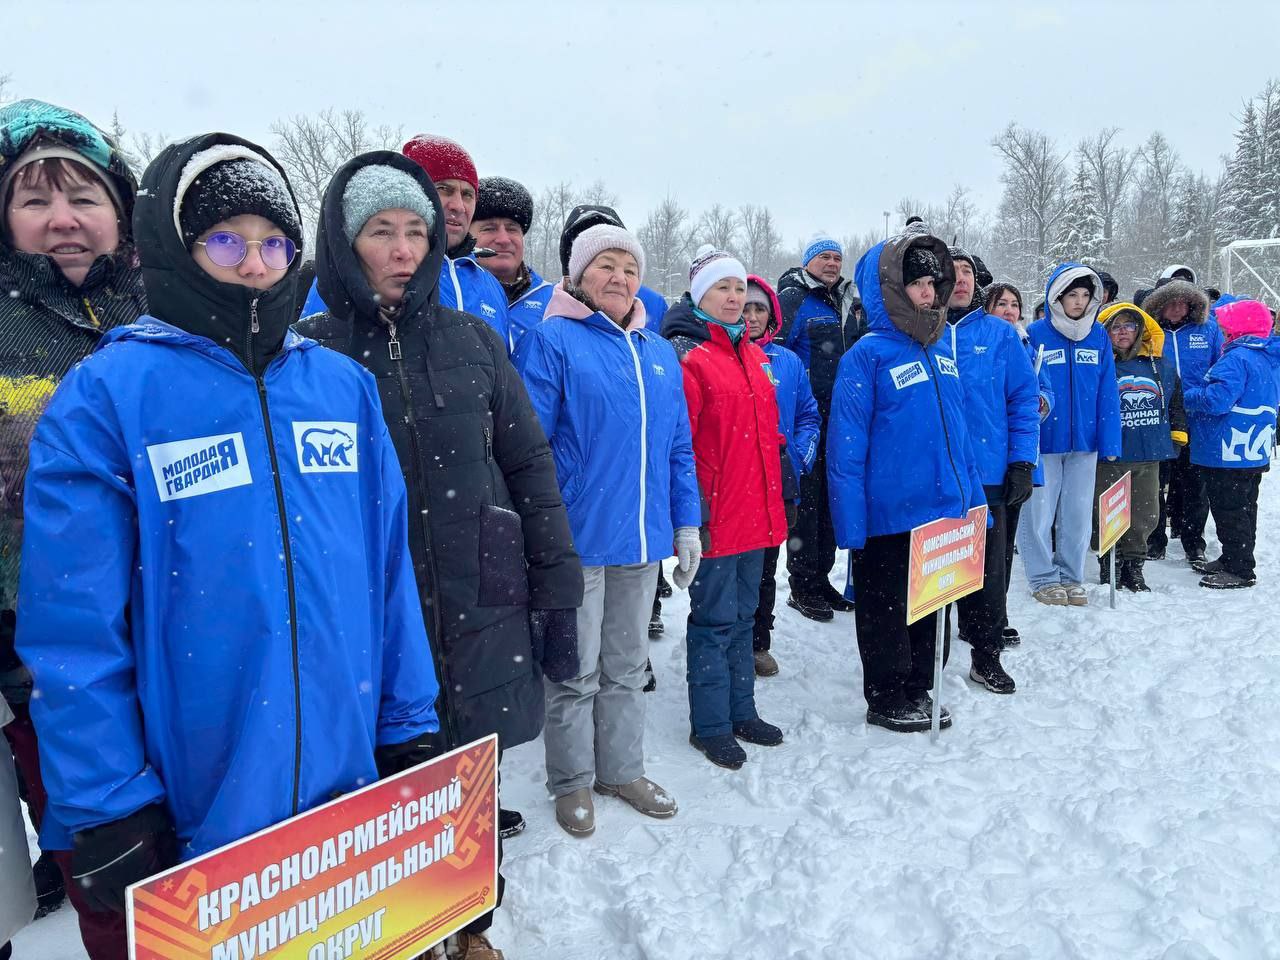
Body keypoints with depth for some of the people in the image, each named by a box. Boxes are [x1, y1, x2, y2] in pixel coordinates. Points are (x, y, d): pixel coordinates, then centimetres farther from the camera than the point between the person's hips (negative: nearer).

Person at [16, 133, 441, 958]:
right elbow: (73, 627, -10)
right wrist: (106, 812, -9)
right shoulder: (105, 396, -10)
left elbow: (389, 570, 3)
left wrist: (410, 729, 4)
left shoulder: (345, 385, 1)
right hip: (199, 823, -3)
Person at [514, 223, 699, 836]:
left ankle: (621, 768, 34)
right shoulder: (551, 341, -6)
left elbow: (678, 447, 15)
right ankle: (572, 782, 26)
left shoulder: (659, 353, 13)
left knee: (627, 665, 18)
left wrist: (686, 523, 11)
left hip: (642, 535, 6)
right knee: (576, 670, 7)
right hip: (577, 537, -5)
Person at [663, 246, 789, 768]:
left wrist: (780, 498, 17)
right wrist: (692, 511, -19)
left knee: (743, 616, 17)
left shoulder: (752, 355, 15)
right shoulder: (685, 355, -10)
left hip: (756, 515, 8)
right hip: (714, 518, -7)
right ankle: (710, 725, 17)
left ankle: (742, 711, 31)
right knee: (715, 620, 3)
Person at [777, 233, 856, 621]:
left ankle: (822, 578, 24)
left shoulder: (843, 303, 17)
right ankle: (802, 586, 8)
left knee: (830, 500, 12)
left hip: (839, 419, 7)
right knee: (807, 501, -2)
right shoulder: (793, 299, -7)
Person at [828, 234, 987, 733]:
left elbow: (957, 428, 15)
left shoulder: (941, 349, 8)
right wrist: (851, 525, -17)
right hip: (889, 518, -7)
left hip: (946, 510, 7)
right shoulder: (867, 356, -12)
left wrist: (973, 497, 13)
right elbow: (846, 445, -15)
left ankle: (919, 691, 34)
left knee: (932, 607, 18)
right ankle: (886, 700, 25)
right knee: (886, 611, 8)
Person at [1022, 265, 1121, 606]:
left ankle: (1071, 576, 25)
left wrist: (1110, 441, -1)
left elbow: (1107, 392, 4)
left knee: (1078, 512, 12)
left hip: (1084, 440, 4)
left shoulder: (1099, 337, 4)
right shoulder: (1035, 335, -8)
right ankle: (1044, 577, 17)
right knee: (1039, 511, 4)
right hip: (1044, 440, -4)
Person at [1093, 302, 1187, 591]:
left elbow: (1176, 401, 20)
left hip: (1149, 455, 4)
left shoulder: (1160, 364, 10)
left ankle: (1133, 565, 25)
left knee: (1144, 514, 11)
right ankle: (1109, 566, 20)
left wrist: (1178, 432, 15)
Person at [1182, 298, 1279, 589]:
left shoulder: (1238, 358, -19)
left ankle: (1239, 570, 1)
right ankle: (1233, 560, 28)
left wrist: (1188, 395, -8)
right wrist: (1200, 390, 16)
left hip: (1229, 452, -10)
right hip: (1256, 452, 10)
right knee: (1245, 507, 17)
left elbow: (1217, 399, -27)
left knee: (1229, 510, -3)